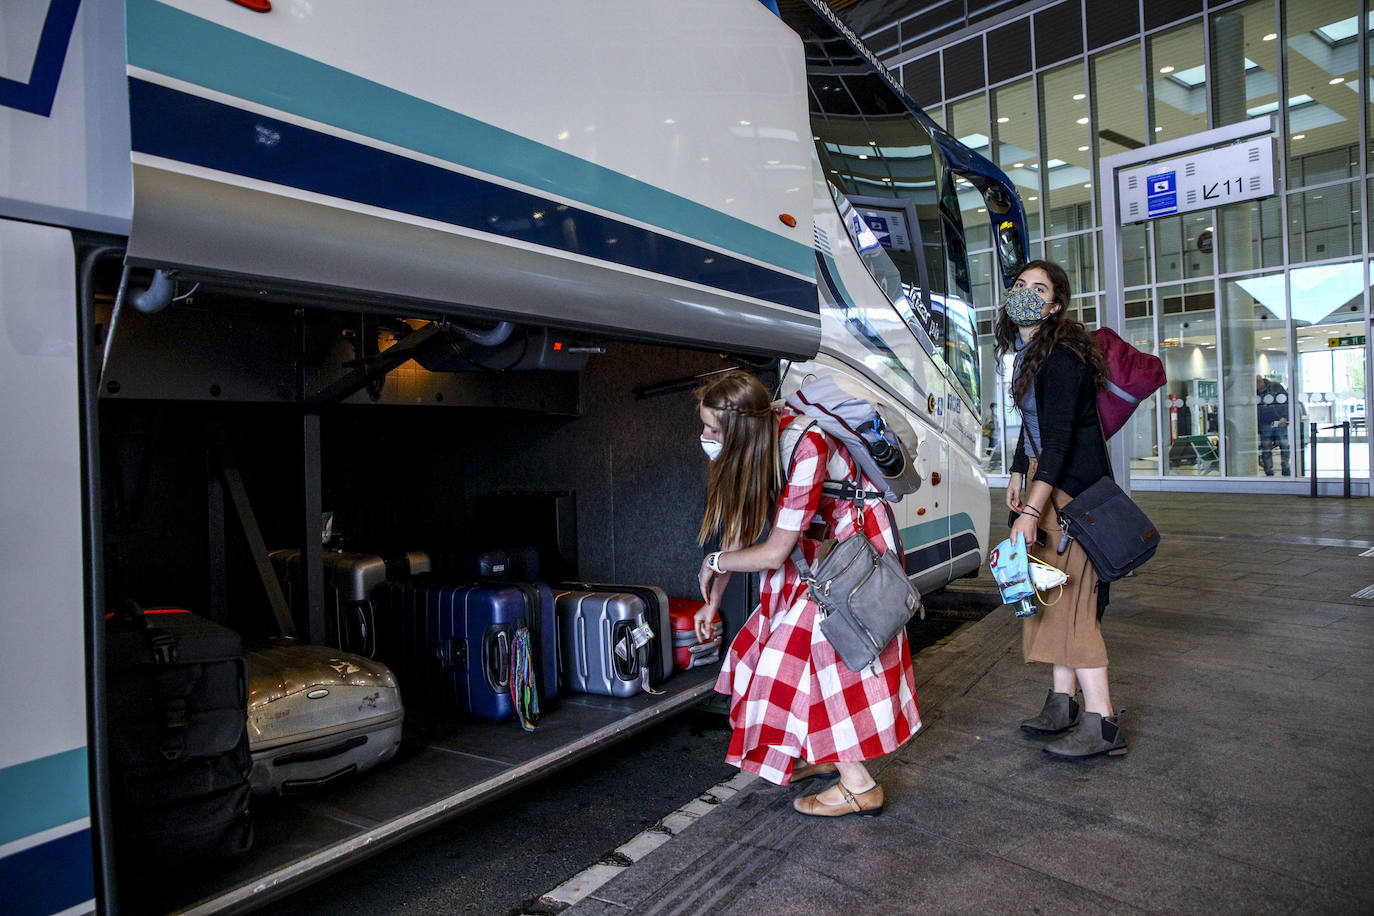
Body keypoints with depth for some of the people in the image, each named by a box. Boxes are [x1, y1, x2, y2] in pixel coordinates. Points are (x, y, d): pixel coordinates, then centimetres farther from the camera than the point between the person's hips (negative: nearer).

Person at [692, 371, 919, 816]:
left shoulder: (806, 447, -36)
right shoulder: (752, 442, -12)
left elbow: (774, 552, -30)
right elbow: (739, 524, -1)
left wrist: (713, 562, -13)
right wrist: (712, 601, 5)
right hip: (817, 544, 8)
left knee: (828, 645, -10)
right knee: (790, 642, 8)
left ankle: (860, 785, 1)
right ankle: (823, 753, 25)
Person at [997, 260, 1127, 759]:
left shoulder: (1061, 355, -18)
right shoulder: (1027, 352, 12)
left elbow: (1059, 436, -25)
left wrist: (1032, 510, -29)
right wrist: (1018, 474, 21)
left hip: (1073, 487, -9)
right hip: (1044, 476, 9)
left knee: (1069, 597, -10)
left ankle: (1102, 724, -2)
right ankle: (1062, 702, 20)